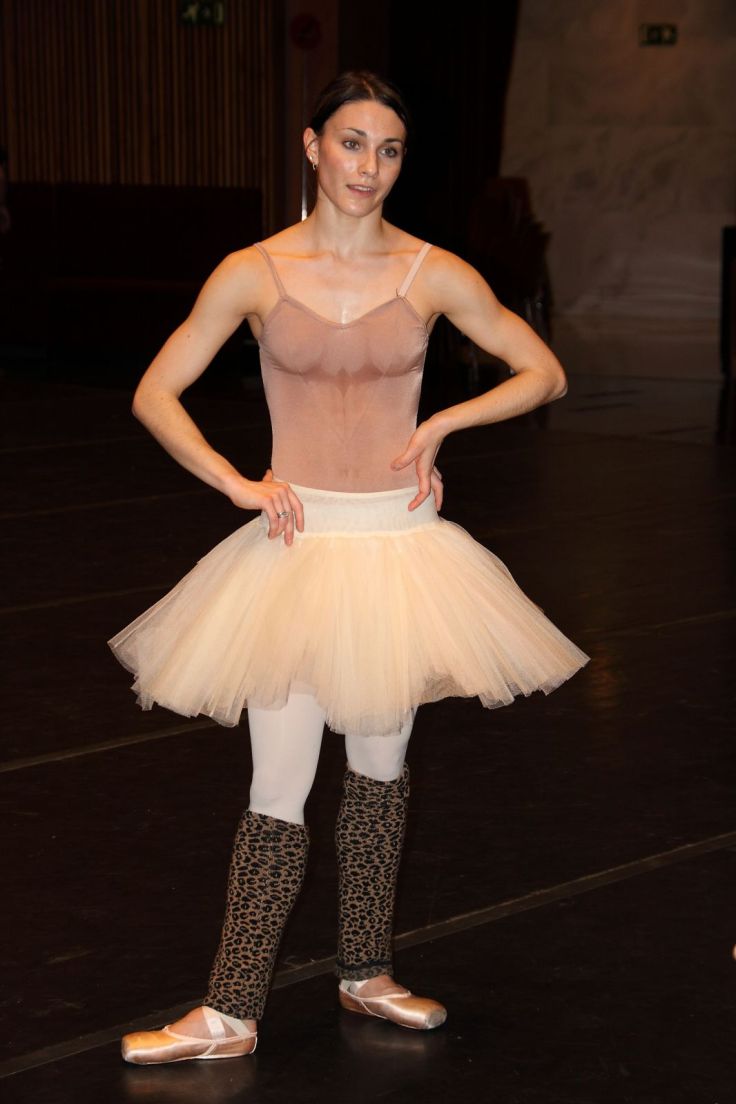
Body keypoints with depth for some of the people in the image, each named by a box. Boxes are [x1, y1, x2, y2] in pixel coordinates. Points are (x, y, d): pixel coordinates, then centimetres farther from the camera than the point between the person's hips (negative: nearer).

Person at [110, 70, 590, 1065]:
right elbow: (155, 396, 1)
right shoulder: (254, 273, -4)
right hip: (298, 539, -1)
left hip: (398, 542, 2)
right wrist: (239, 482, -9)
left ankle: (366, 973, 29)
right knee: (279, 785, -2)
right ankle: (232, 1013, 7)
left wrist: (439, 424, -5)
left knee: (381, 763, 12)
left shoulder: (432, 274, -2)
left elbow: (546, 373, 5)